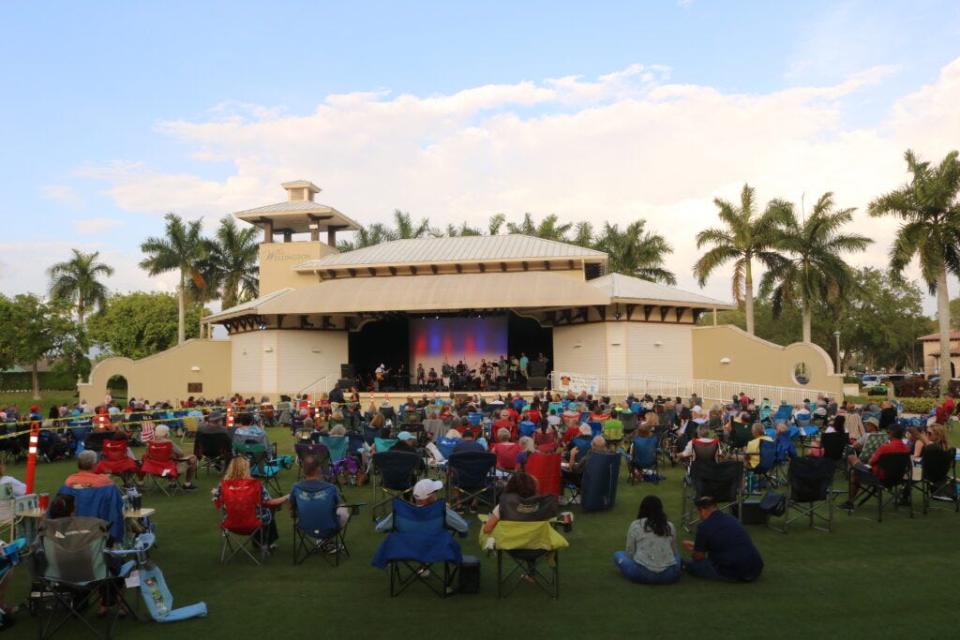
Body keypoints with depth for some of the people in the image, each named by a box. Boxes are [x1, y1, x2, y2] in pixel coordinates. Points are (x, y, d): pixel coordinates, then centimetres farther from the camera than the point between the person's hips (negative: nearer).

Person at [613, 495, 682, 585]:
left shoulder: (635, 525, 3)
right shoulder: (670, 526, 12)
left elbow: (630, 552, 8)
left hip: (642, 574, -4)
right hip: (670, 576, 4)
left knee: (617, 555, 22)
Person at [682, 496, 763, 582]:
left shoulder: (704, 526, -8)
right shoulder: (731, 518, 15)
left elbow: (698, 556, 5)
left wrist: (693, 550, 30)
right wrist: (696, 545, 45)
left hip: (735, 573, -7)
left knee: (690, 564, 6)